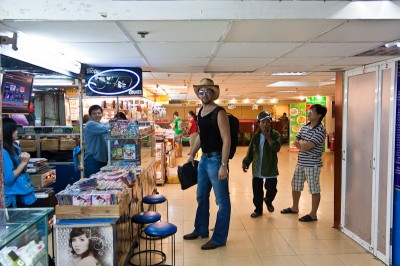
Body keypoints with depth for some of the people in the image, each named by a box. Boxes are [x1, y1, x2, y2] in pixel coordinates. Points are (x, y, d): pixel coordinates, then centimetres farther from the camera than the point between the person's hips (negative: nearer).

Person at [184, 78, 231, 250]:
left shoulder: (219, 113, -15)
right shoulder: (201, 112, 10)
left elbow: (226, 140, -19)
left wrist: (223, 165, -23)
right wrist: (192, 154, 21)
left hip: (216, 159, -9)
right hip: (204, 159, 9)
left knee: (222, 201, 3)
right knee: (201, 197, 20)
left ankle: (219, 238, 15)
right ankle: (201, 230, 37)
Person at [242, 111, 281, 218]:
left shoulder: (275, 134, -6)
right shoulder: (256, 136, 4)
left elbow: (277, 148, -21)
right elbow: (250, 150, 7)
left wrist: (267, 136, -25)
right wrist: (246, 162, -1)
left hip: (271, 168, -2)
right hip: (257, 168, 3)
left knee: (272, 189, 2)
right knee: (257, 191, 7)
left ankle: (268, 201, 34)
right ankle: (258, 209, 24)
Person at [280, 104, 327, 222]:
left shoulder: (320, 130, -16)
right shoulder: (304, 127, 10)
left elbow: (307, 146, -23)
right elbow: (295, 142, 7)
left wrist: (300, 143, -4)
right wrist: (303, 144, -13)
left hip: (312, 164, -8)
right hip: (300, 163, 9)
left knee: (314, 190, 4)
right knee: (295, 186, 19)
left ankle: (313, 214, 16)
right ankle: (294, 208, 38)